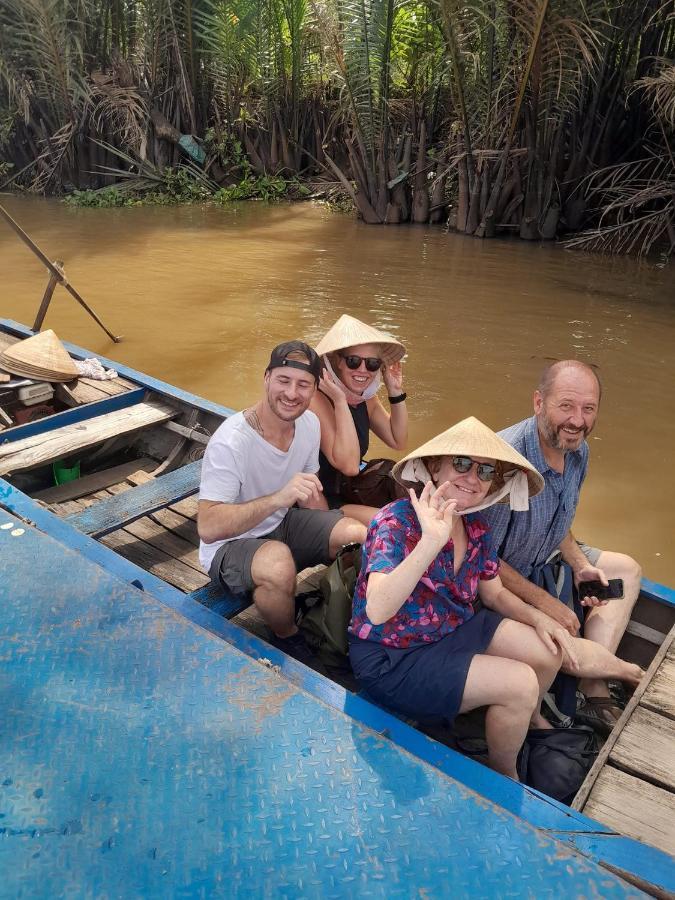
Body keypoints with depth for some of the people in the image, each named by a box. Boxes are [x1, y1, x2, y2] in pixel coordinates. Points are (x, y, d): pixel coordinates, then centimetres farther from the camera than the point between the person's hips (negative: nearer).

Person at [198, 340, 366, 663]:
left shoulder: (309, 424, -5)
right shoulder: (230, 443, -29)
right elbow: (208, 527, -34)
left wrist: (331, 536, 1)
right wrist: (279, 498, -45)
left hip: (282, 524, 7)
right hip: (229, 545, -6)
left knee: (359, 535, -16)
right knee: (279, 563, -39)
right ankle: (287, 638, -5)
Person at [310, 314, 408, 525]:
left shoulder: (366, 398, 2)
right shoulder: (318, 400, -23)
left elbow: (398, 442, 8)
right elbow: (349, 465, -30)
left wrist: (395, 391, -1)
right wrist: (340, 401, -33)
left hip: (348, 489, 8)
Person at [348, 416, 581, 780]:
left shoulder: (476, 528, -3)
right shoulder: (397, 521, -27)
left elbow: (494, 593, 12)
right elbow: (376, 611, -41)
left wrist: (536, 617, -7)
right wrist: (431, 542, -51)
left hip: (455, 627, 8)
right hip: (393, 658, -8)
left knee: (548, 652, 5)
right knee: (520, 683, -16)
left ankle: (530, 718, 39)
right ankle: (504, 776, 15)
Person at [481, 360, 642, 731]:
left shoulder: (577, 450, -4)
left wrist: (580, 565, -5)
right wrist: (544, 602, -20)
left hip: (541, 560, 9)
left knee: (627, 570, 9)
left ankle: (595, 691, -3)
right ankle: (616, 667, 11)